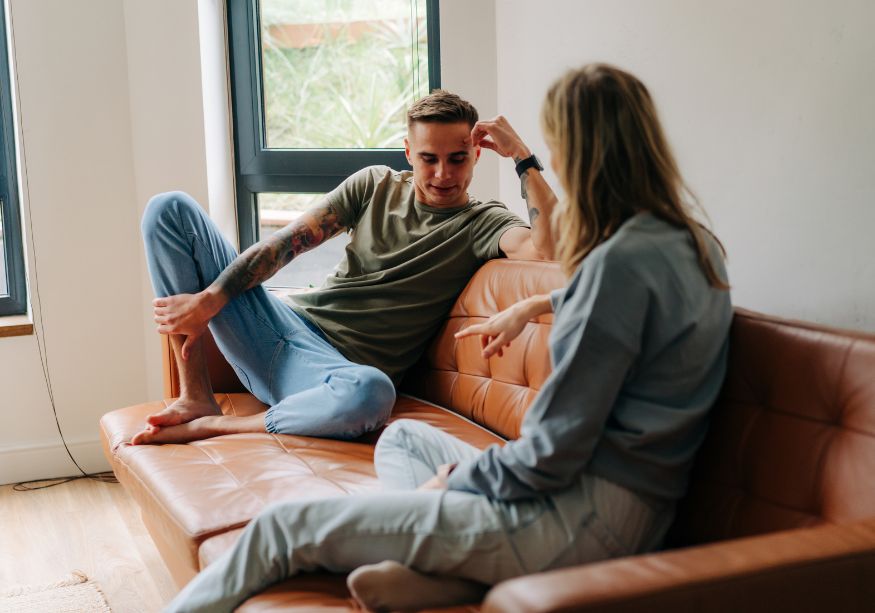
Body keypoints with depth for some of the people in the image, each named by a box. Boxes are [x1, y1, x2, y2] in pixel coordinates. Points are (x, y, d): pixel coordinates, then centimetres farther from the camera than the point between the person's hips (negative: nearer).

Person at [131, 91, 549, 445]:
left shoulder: (483, 223, -1)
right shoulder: (376, 185, 11)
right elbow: (290, 241, 5)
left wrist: (523, 156, -20)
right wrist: (208, 300, -3)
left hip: (335, 366, -4)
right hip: (287, 322, 5)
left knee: (372, 393, -45)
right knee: (171, 209, -3)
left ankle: (213, 426, -19)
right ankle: (196, 398, -7)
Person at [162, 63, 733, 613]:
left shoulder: (622, 260, -21)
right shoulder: (693, 242, 9)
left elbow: (552, 454, -21)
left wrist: (451, 480, -5)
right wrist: (537, 304, 34)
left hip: (581, 518, -10)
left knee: (282, 527, -6)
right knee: (401, 436, 26)